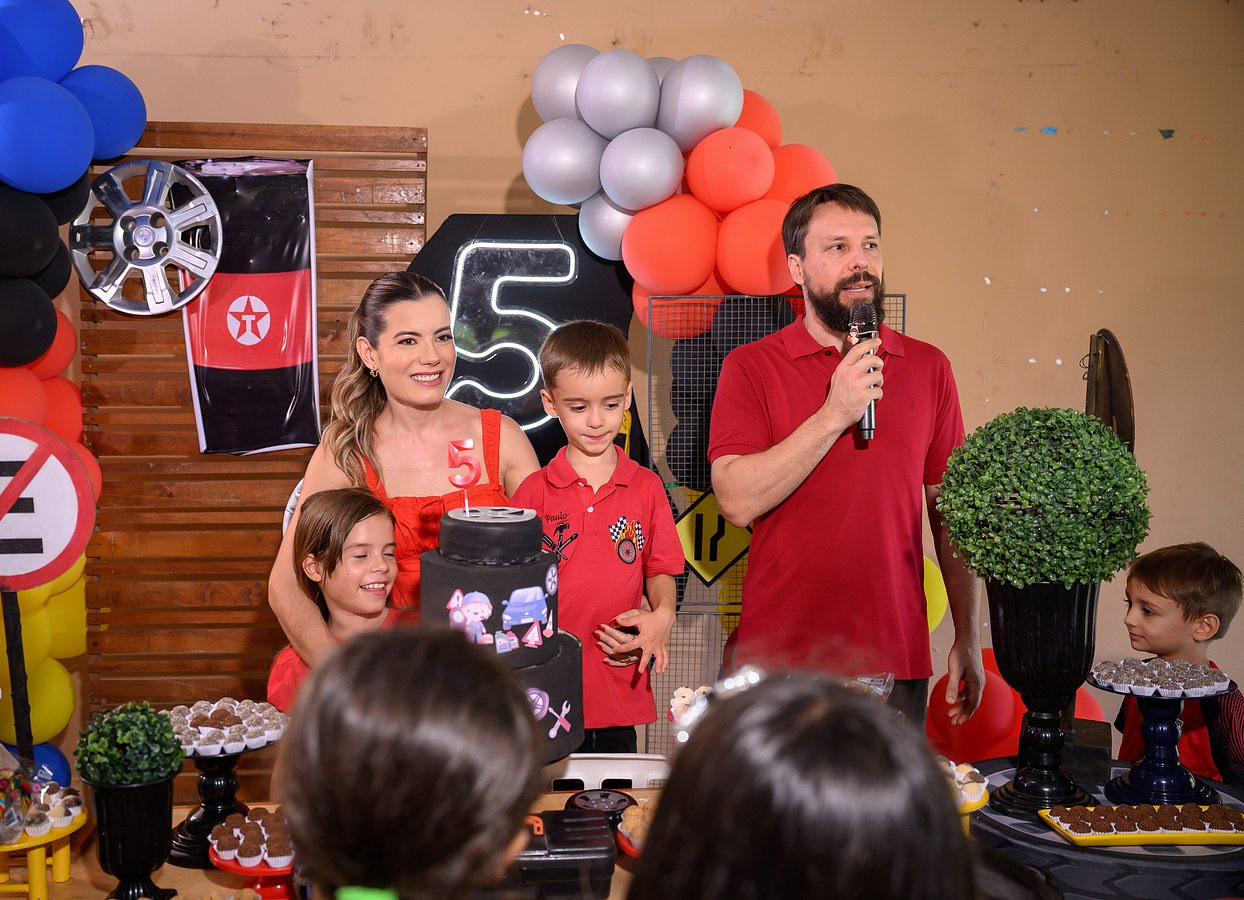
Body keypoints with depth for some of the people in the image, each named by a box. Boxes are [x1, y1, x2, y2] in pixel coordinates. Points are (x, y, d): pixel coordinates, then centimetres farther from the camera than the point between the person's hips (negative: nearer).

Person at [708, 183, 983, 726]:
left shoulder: (928, 367, 7)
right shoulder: (751, 367, 0)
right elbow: (737, 501, -13)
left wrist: (968, 639, 7)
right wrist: (834, 415, -17)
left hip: (896, 663, 2)